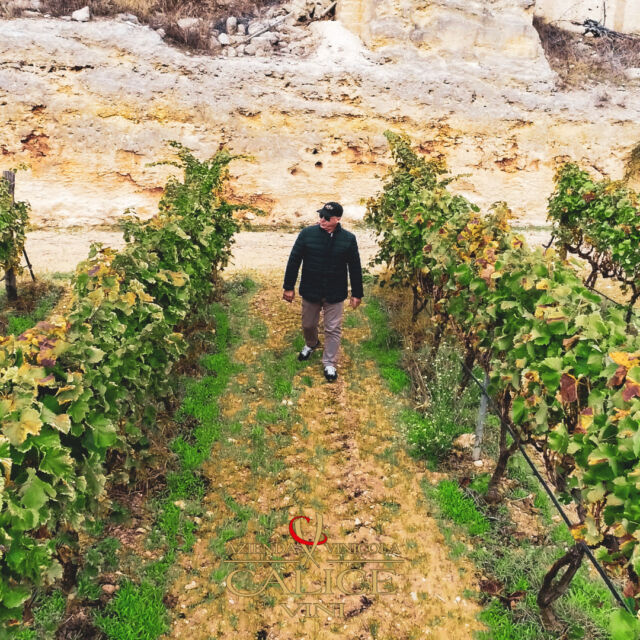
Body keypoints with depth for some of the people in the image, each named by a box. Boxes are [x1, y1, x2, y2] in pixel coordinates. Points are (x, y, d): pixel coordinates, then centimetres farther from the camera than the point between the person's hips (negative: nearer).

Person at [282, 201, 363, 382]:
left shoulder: (349, 239, -8)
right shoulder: (307, 233, -10)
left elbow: (355, 268, -1)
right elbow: (294, 261, -4)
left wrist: (357, 293, 1)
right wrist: (289, 287, -4)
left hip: (335, 294, -1)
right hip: (310, 291, 1)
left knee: (333, 329, 6)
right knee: (308, 324, 19)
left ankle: (329, 364, 23)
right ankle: (311, 344, 52)